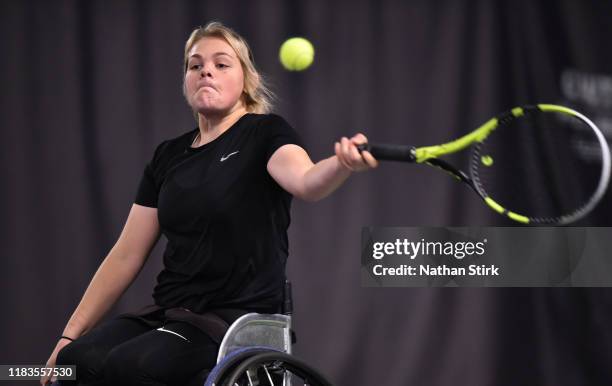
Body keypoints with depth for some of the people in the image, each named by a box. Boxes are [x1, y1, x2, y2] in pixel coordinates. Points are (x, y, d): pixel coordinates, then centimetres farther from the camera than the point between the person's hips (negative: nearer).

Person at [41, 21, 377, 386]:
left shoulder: (265, 134, -2)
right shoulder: (168, 155, 14)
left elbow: (305, 181, -25)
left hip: (238, 317, -5)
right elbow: (126, 256, 16)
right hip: (169, 314, 5)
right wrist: (70, 334, 8)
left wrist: (342, 164, -50)